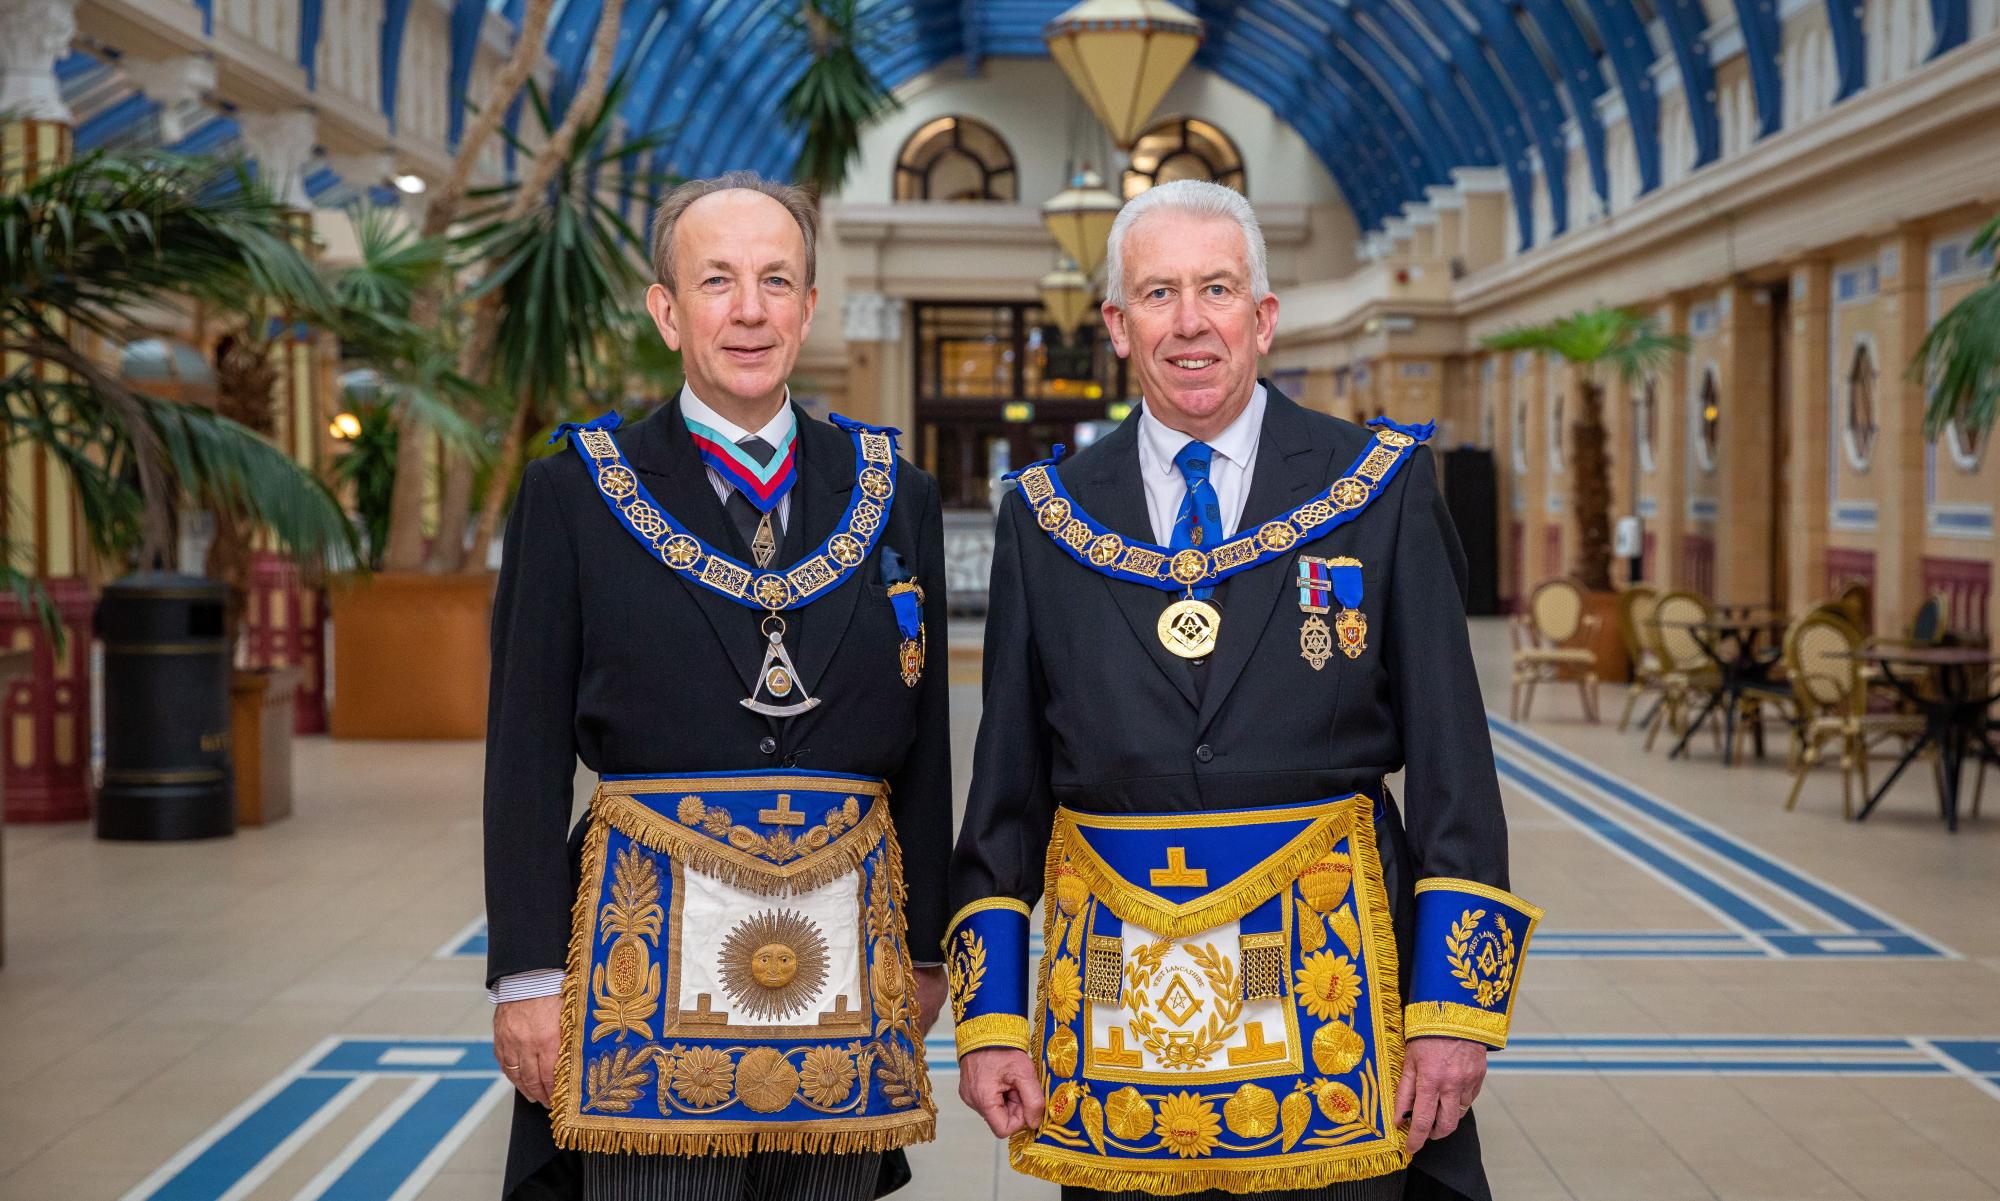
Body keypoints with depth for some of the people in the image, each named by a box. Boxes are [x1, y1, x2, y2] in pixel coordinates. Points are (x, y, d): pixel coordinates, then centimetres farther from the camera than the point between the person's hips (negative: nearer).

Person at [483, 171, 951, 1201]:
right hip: (651, 953, -2)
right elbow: (528, 751, 1)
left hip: (846, 956, 2)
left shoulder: (895, 498, 10)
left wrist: (923, 951, 10)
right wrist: (527, 973, -4)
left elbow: (922, 748, 11)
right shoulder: (572, 493, 3)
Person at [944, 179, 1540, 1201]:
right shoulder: (1046, 517, 7)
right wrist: (989, 1015, 2)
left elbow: (1453, 767, 0)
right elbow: (1007, 783, 8)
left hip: (1325, 972, -1)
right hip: (1112, 991, 2)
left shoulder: (1382, 491, 2)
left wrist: (1455, 1008, -6)